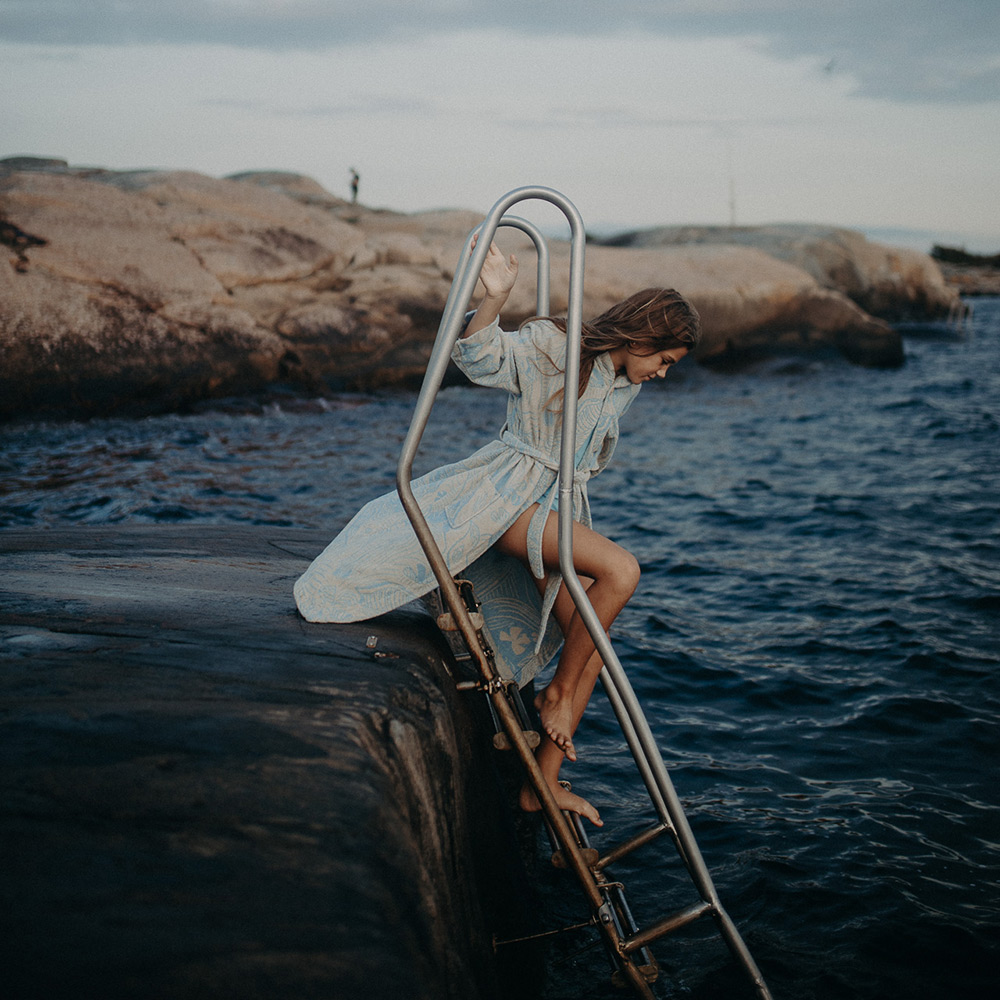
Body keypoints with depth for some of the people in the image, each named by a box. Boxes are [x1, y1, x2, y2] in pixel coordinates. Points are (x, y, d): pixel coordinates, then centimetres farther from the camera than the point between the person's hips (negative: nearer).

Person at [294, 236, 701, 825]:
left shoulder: (624, 385, 14)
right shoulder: (553, 345, -9)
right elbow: (483, 358, -22)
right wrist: (495, 300, -36)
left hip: (561, 510, 8)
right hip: (509, 492, -8)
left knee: (589, 642, -5)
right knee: (620, 571, -27)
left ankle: (542, 783, 2)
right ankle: (557, 694, -8)